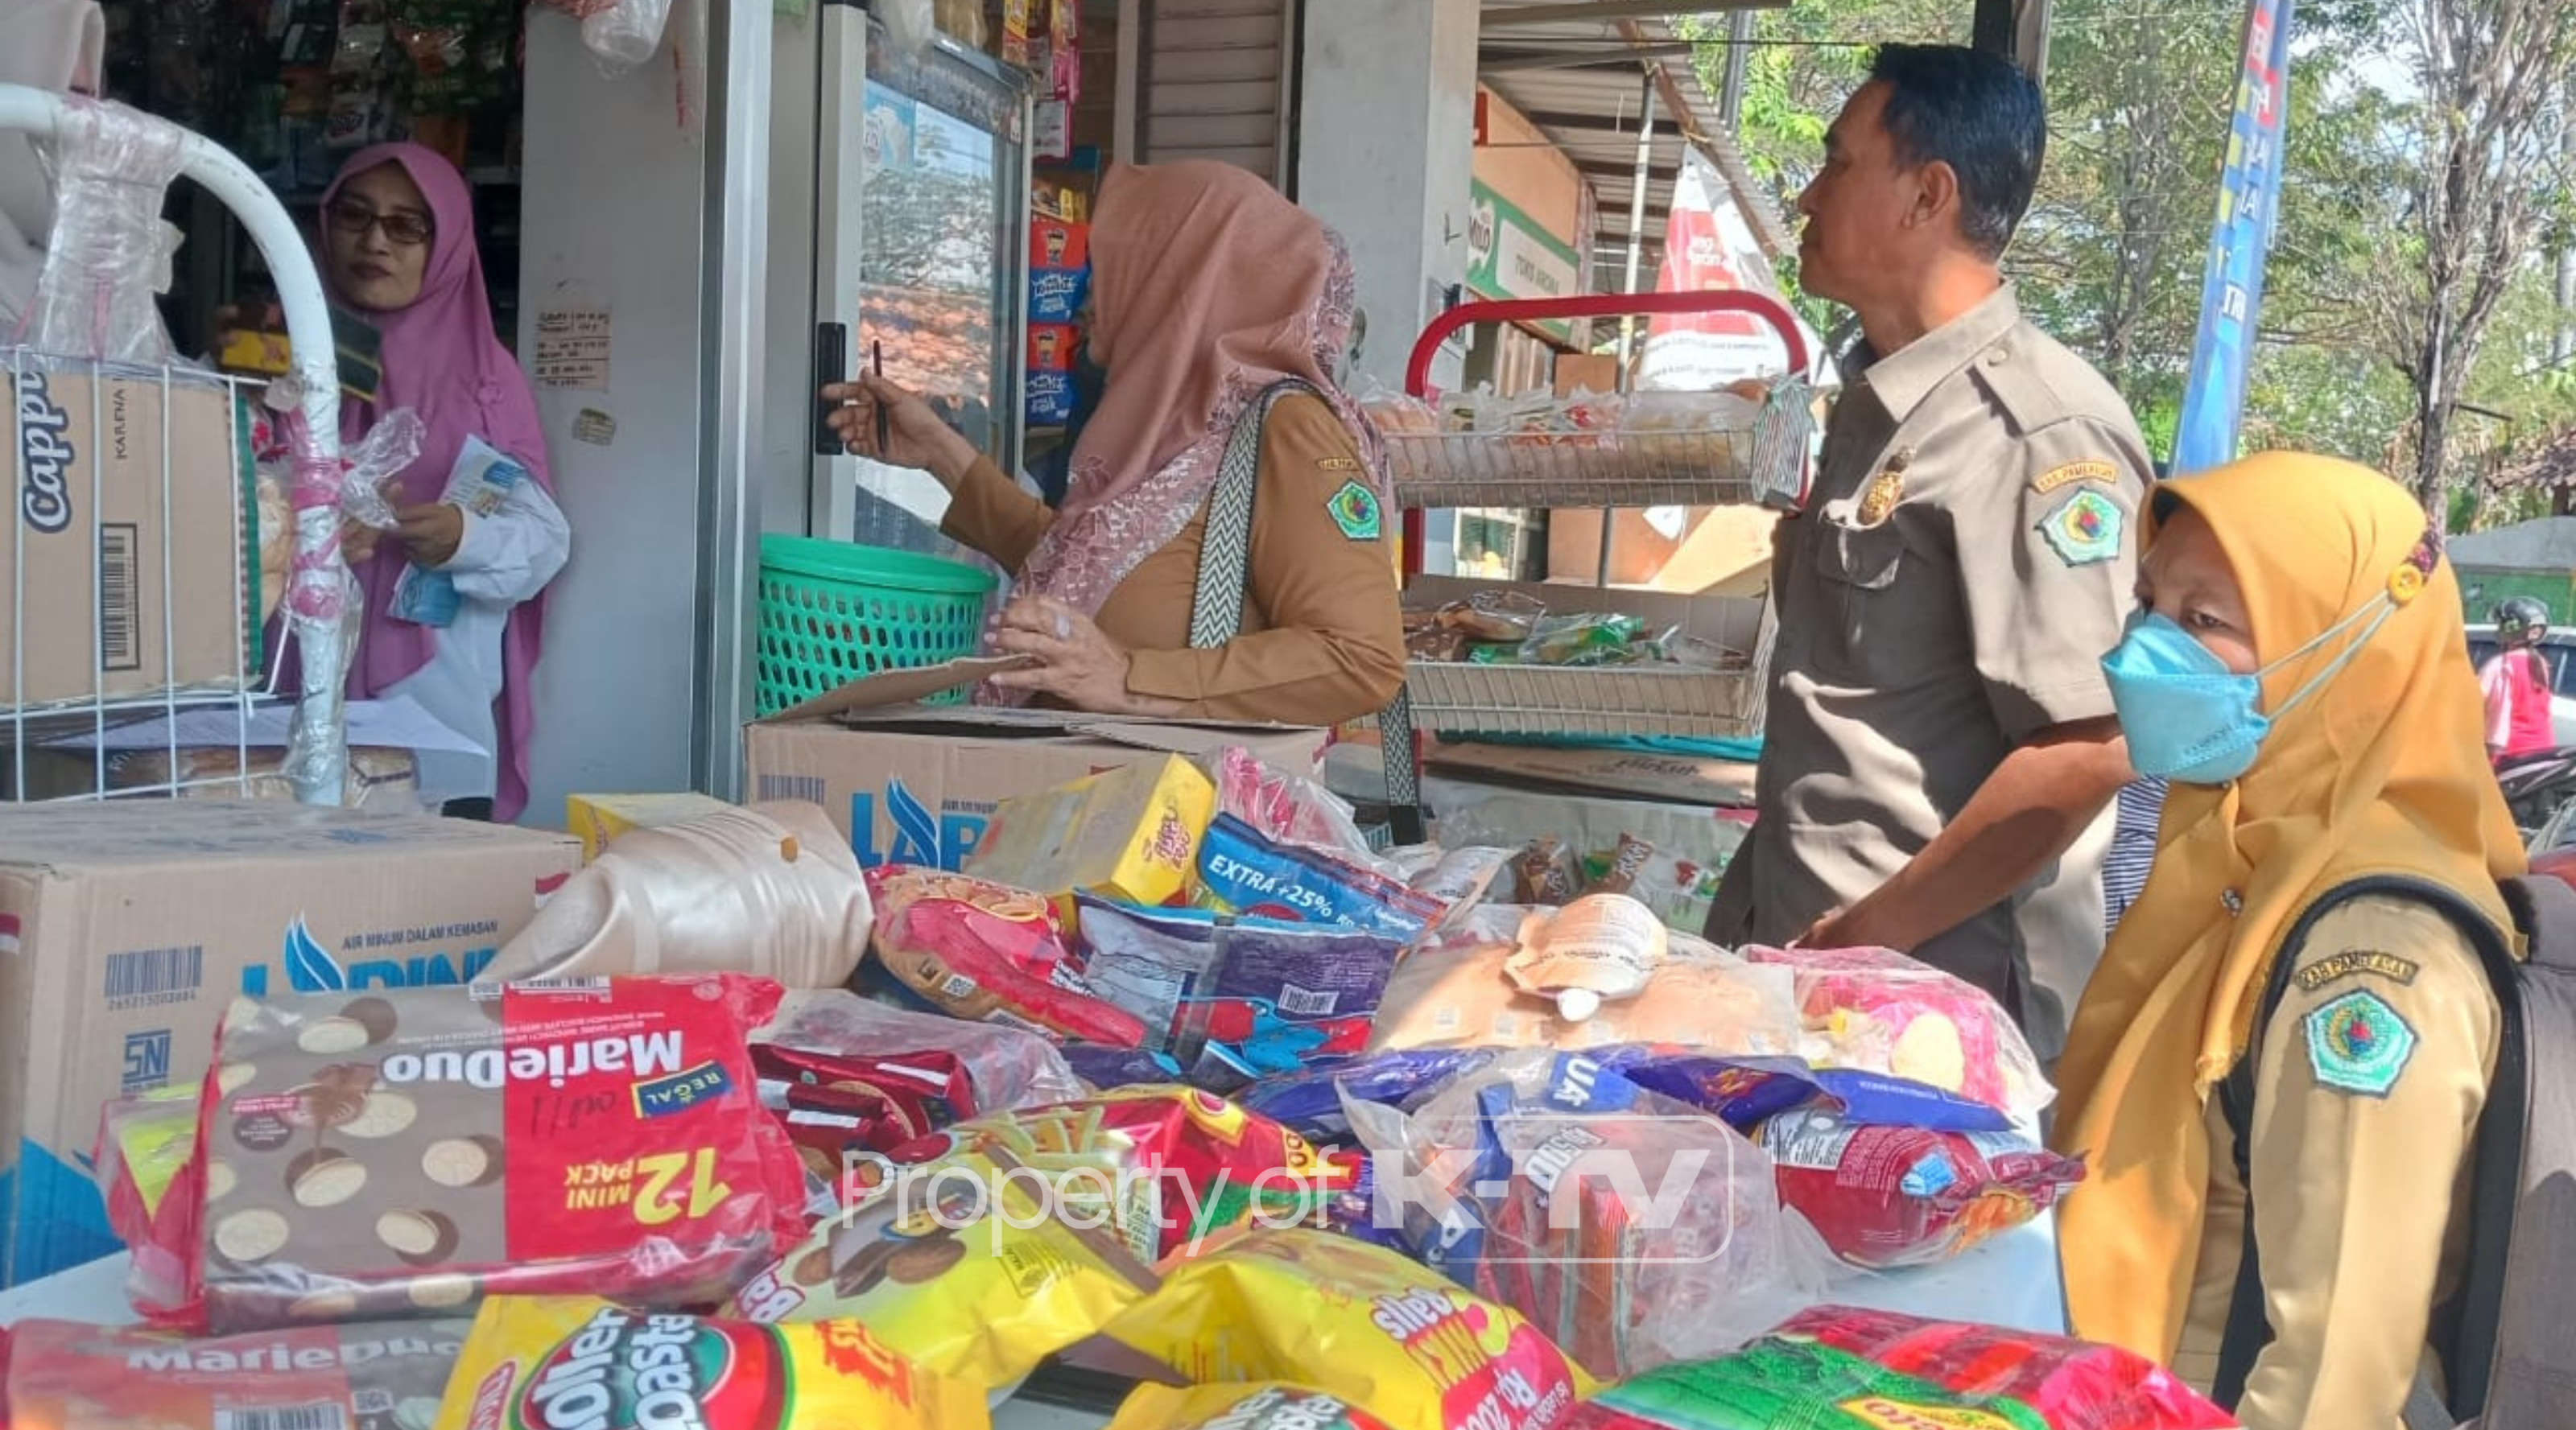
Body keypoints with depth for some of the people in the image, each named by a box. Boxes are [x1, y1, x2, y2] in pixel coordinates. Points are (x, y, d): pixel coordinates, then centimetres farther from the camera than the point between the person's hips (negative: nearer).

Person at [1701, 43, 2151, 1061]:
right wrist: (1796, 937, 15)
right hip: (1793, 941, 8)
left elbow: (2088, 750, -23)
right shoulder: (1878, 399, 10)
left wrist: (1867, 938, -17)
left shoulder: (2036, 431, -17)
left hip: (1929, 987, -8)